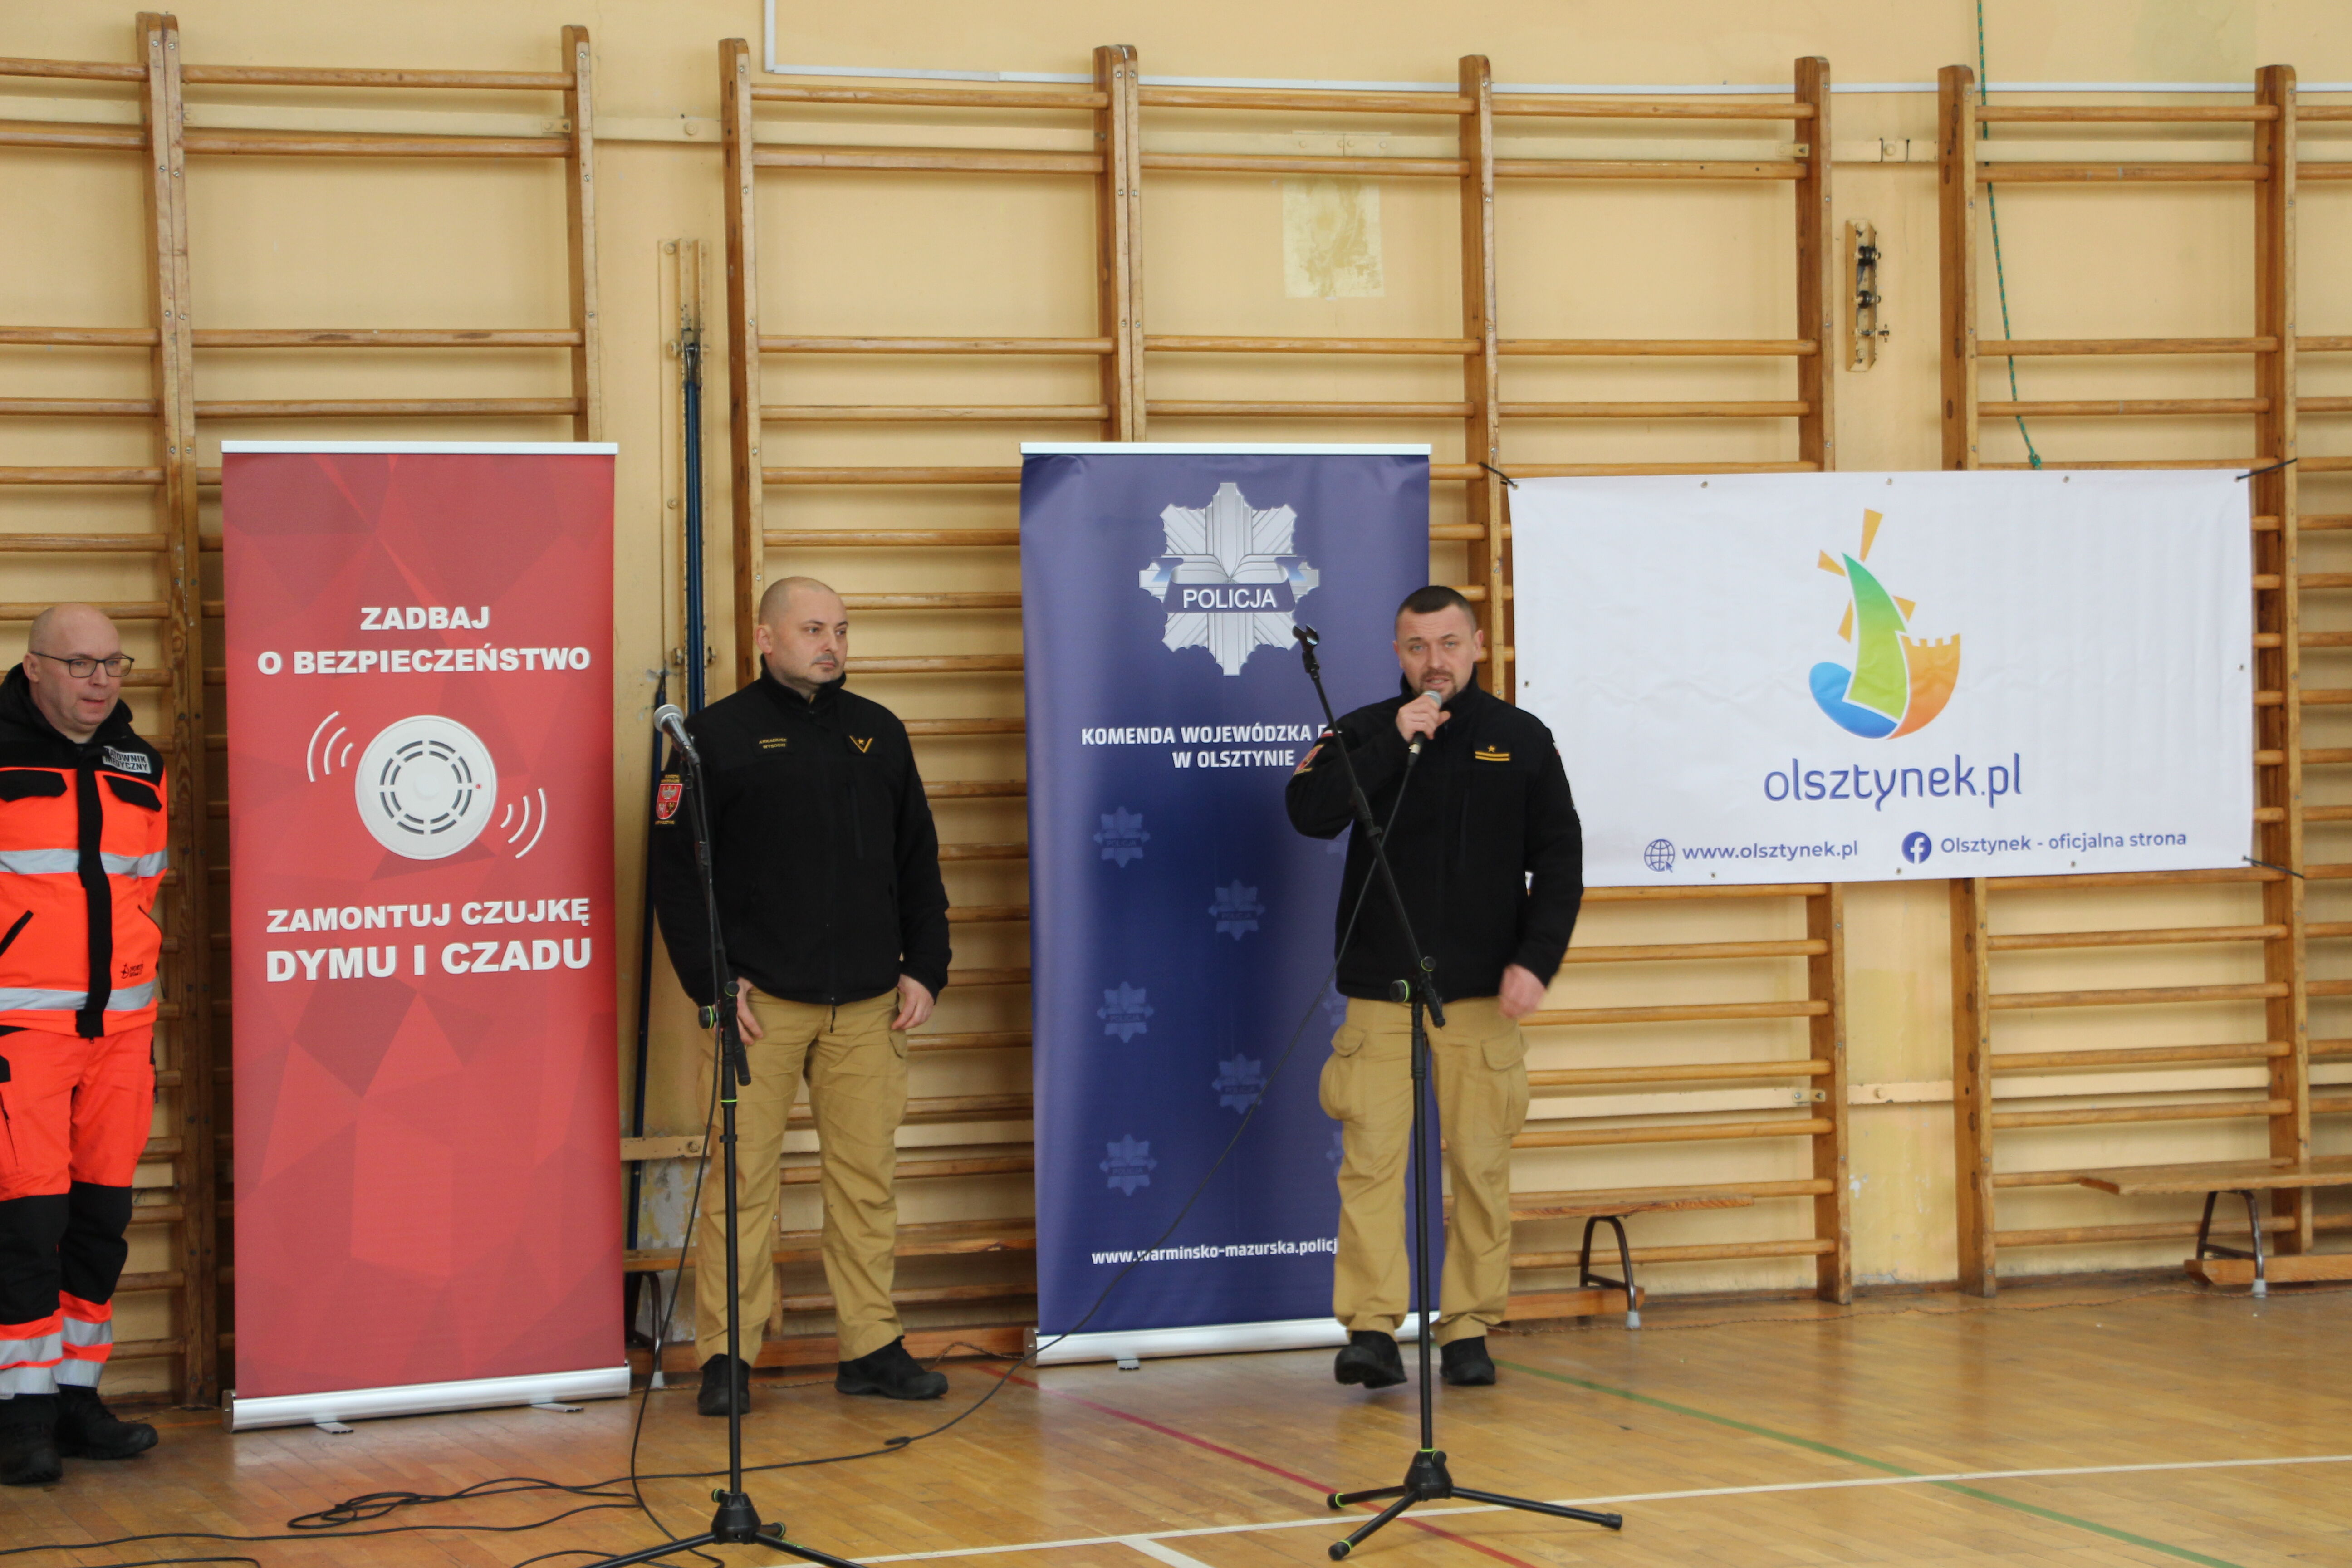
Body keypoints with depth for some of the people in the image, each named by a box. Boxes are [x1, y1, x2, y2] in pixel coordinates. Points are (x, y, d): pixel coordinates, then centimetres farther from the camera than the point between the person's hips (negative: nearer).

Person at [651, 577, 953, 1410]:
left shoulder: (879, 733, 14)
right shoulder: (717, 736, 1)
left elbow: (918, 863, 18)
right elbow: (676, 869, -2)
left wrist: (924, 969, 8)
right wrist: (711, 982, -8)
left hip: (869, 1005, 4)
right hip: (759, 1002, -4)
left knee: (867, 1176, 5)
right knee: (743, 1177, -3)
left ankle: (873, 1347, 13)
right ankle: (725, 1356, 3)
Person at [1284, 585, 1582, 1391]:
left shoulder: (1522, 740, 8)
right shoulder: (1363, 734, 6)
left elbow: (1559, 862, 8)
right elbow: (1310, 811, -11)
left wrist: (1536, 960, -4)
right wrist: (1394, 742, -15)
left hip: (1483, 993, 1)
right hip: (1380, 992, -1)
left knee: (1481, 1164, 0)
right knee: (1372, 1158, -8)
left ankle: (1469, 1329, 7)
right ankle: (1371, 1328, -7)